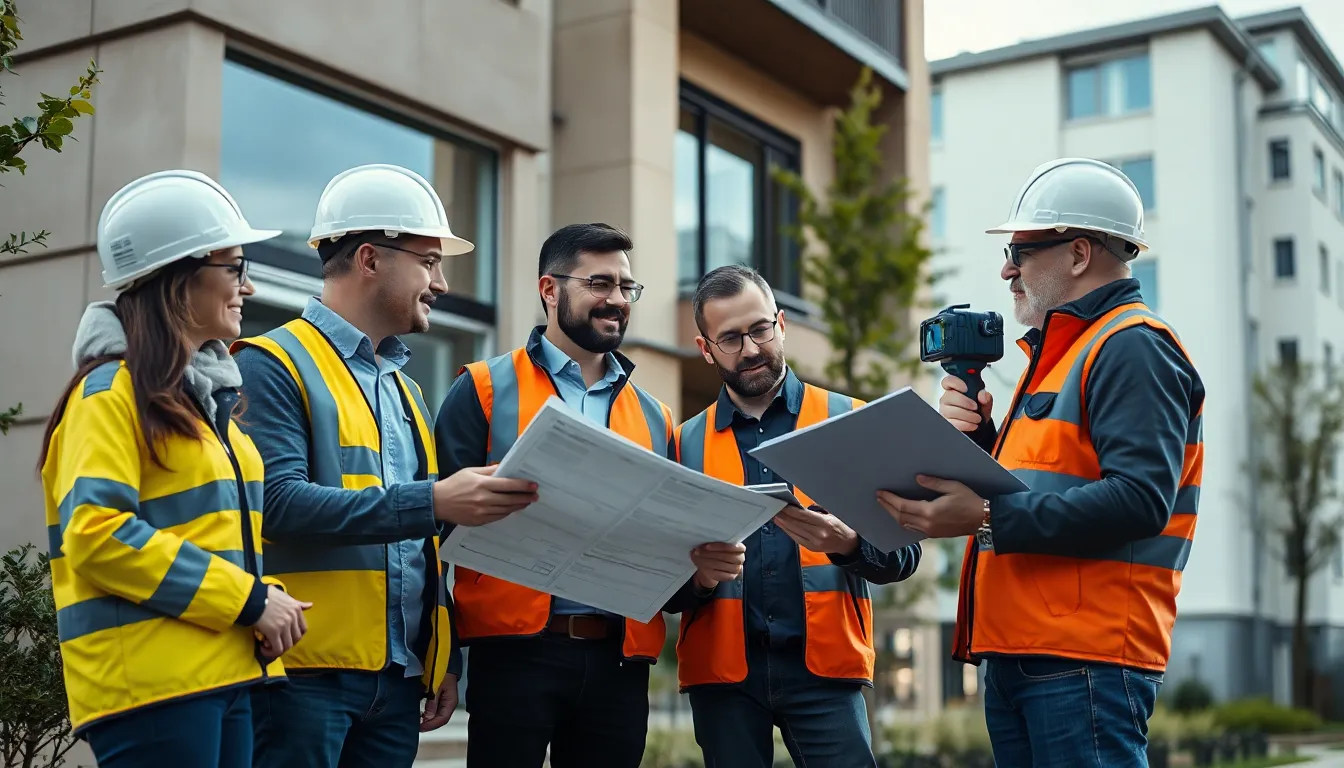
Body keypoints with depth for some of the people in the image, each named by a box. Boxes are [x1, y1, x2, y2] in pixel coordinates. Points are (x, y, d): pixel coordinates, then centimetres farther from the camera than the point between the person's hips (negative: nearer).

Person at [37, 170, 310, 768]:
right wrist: (247, 600, -16)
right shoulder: (114, 391, -7)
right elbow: (96, 535, -18)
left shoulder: (206, 393, 19)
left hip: (228, 672, 8)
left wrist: (264, 600, 4)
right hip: (152, 680, -8)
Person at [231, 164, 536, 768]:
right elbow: (279, 505, -18)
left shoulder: (403, 385, 20)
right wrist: (432, 501, -23)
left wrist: (446, 660, 14)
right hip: (307, 674, -7)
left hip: (399, 677, 7)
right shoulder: (274, 366, -4)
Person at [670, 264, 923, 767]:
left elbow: (903, 553, 1)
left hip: (823, 663, -1)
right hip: (722, 666, 1)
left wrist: (846, 543, -20)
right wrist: (696, 575, -16)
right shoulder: (687, 442, 9)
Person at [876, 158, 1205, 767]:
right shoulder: (1056, 354, 23)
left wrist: (988, 518, -25)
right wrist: (975, 436, 5)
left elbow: (1139, 500, -21)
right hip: (1014, 655, 10)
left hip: (1085, 660, -10)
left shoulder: (1132, 347, -8)